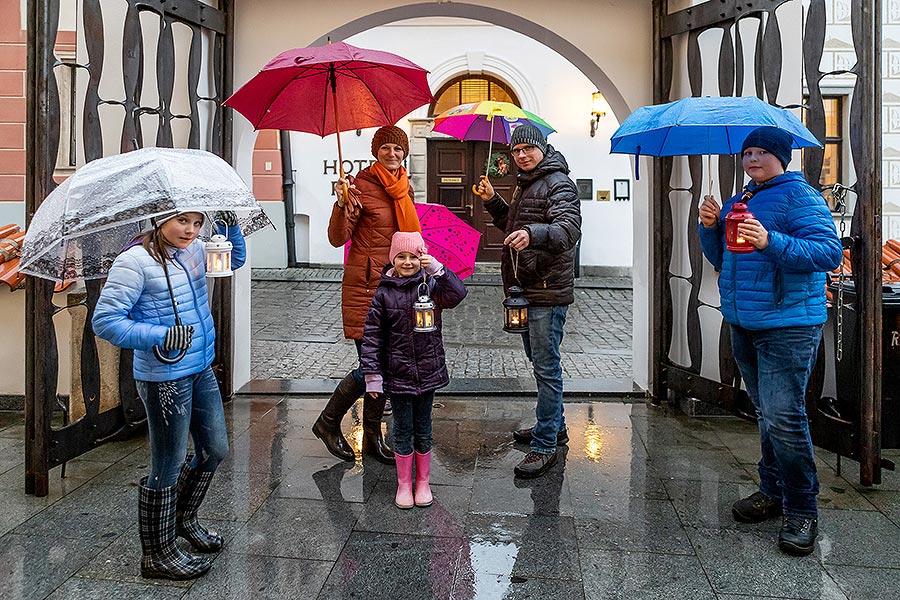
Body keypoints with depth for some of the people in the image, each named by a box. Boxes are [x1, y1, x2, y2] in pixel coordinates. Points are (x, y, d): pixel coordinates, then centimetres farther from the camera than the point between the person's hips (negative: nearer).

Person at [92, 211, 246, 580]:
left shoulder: (194, 250, 6)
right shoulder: (135, 261, -17)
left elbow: (234, 260, 23)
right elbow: (104, 321, -19)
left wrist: (231, 227, 4)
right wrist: (160, 336, -29)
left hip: (201, 370, 8)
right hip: (164, 379, -8)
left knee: (215, 449, 19)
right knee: (168, 468, 4)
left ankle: (183, 518, 44)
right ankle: (157, 555, 23)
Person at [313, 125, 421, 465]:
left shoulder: (405, 188, 14)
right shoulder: (362, 186, -8)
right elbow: (338, 238, -12)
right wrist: (342, 205, -28)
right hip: (365, 285, -7)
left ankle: (373, 437, 20)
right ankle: (328, 423, 12)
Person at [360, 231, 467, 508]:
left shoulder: (431, 285, -2)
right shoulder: (384, 293, -5)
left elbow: (457, 294, -20)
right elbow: (372, 335, -3)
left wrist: (438, 270, -29)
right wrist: (372, 374, -6)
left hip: (428, 369, 1)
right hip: (397, 373, -1)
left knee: (423, 428, 13)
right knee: (403, 429, 9)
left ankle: (423, 482, 28)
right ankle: (404, 484, 24)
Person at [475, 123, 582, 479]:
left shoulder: (557, 183, -11)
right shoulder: (525, 184, 20)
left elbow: (569, 229, -27)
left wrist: (533, 233, -45)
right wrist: (492, 203, 16)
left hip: (547, 292, -10)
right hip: (526, 289, 10)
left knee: (546, 366, -7)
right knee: (538, 360, 19)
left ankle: (545, 445, -1)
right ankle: (554, 427, 34)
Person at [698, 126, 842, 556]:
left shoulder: (799, 196, -8)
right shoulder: (739, 202, 18)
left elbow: (829, 252, -19)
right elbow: (720, 260, 22)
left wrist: (771, 242, -30)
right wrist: (710, 228, 3)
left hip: (788, 325, -8)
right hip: (744, 323, 8)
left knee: (783, 416, -10)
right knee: (766, 414, 15)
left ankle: (801, 509, 2)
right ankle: (772, 492, 27)